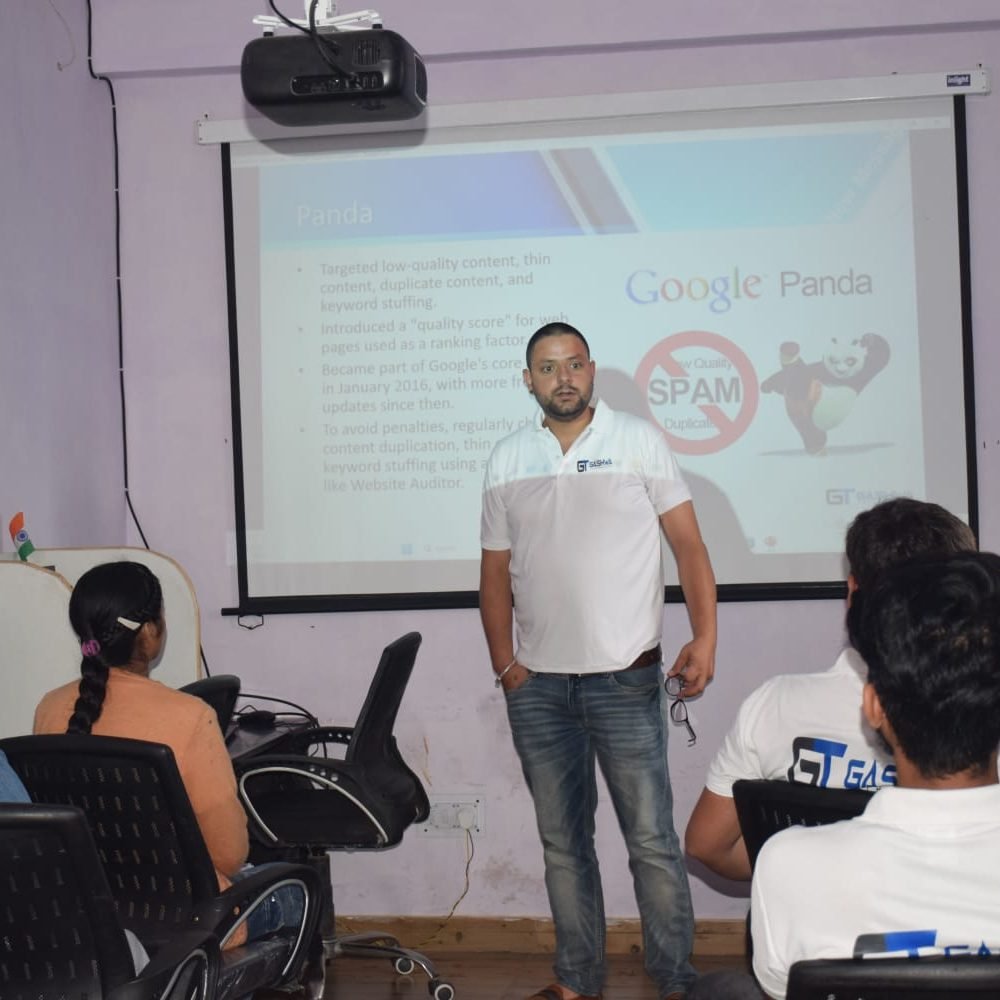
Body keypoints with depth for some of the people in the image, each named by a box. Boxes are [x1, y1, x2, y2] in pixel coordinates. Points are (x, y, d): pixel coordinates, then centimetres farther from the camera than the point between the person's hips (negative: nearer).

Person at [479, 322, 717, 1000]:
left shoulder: (638, 440, 1)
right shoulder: (507, 461, 9)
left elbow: (690, 547, -1)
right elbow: (496, 573, 12)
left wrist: (704, 639, -12)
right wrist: (504, 663, 1)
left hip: (625, 678, -3)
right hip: (537, 686, 3)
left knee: (652, 840, -2)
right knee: (563, 842, 12)